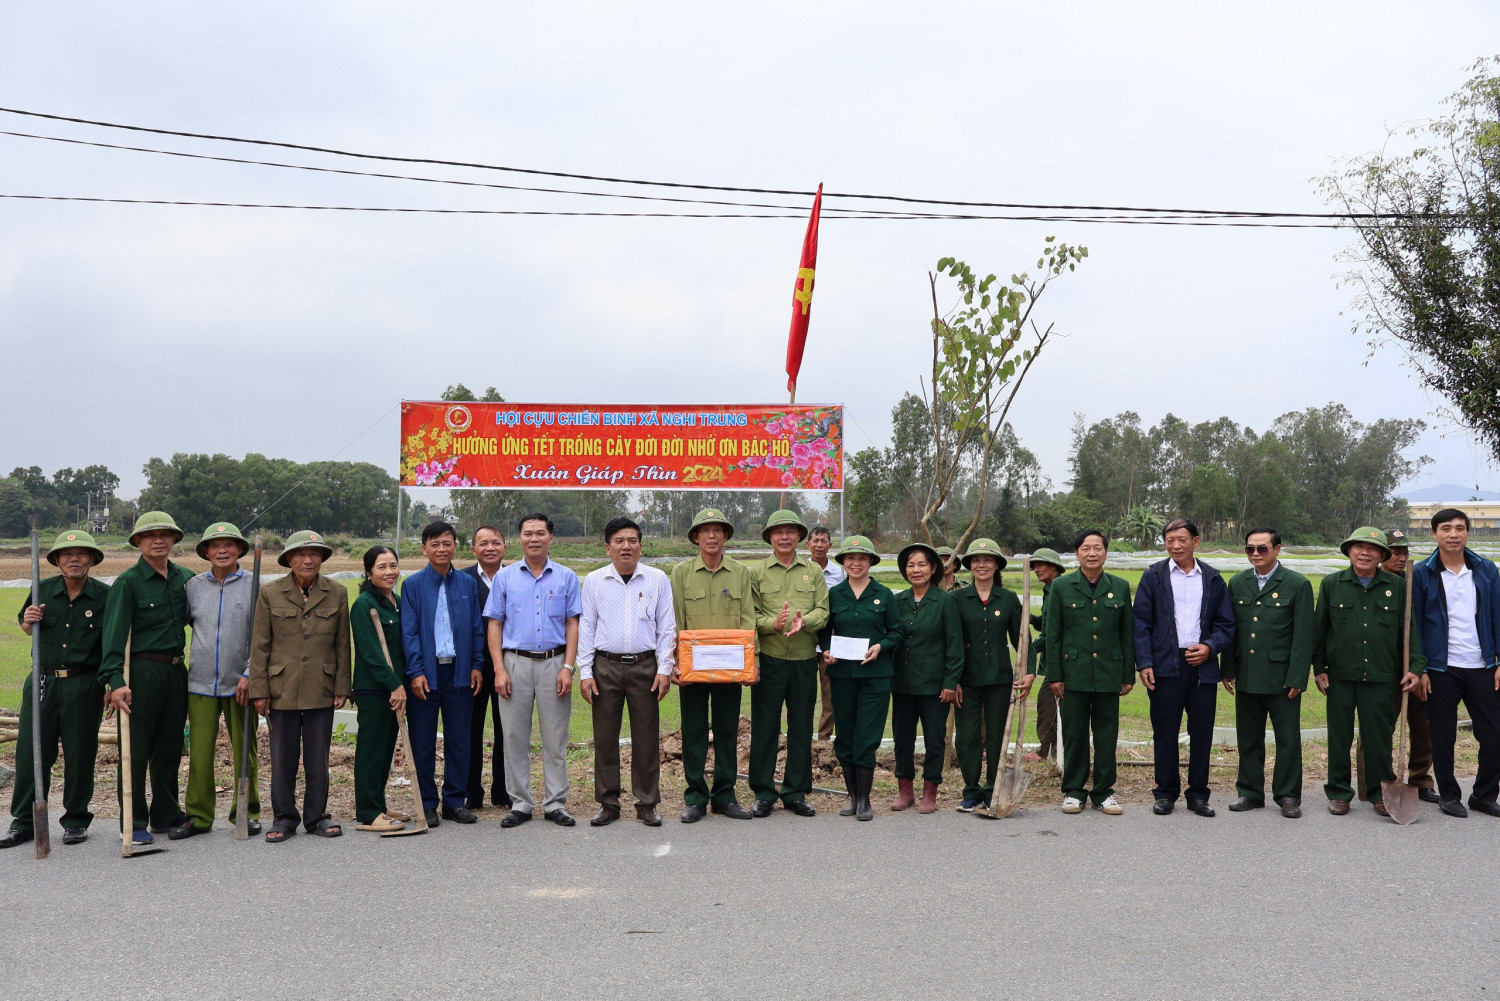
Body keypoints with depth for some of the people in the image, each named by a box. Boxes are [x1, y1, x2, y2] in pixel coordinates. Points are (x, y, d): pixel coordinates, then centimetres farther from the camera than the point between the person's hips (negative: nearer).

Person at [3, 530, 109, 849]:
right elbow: (27, 630, 22)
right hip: (42, 682, 3)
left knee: (80, 756, 4)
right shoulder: (43, 590, 6)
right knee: (30, 753, 4)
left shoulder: (105, 596, -2)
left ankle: (76, 821, 17)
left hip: (84, 687, -2)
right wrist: (28, 620, -1)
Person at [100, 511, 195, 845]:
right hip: (142, 671, -5)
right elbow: (114, 633, -13)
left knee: (170, 747, 12)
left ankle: (166, 815, 24)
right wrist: (115, 680, -24)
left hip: (176, 671, 5)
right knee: (136, 749, 0)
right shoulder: (128, 582, -6)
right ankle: (134, 823, 9)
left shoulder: (186, 578, 10)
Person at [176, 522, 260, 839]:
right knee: (199, 753, 2)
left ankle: (246, 813, 17)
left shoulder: (253, 586, 0)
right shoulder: (193, 586, 8)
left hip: (240, 684, -2)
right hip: (200, 683, 2)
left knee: (245, 752, 5)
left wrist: (249, 675, -9)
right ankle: (198, 816, 13)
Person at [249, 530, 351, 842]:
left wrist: (342, 687, 2)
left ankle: (316, 816, 20)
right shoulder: (270, 594, 0)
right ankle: (284, 818, 18)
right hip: (282, 689, -1)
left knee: (318, 758, 7)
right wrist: (259, 690, -3)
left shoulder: (337, 593, 4)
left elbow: (342, 644, 7)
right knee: (282, 758, 5)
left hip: (321, 690, 1)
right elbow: (259, 646, 1)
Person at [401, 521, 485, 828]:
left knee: (459, 739, 7)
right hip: (426, 673, -2)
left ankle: (455, 801, 17)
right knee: (423, 742, 4)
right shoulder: (413, 585, 0)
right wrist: (416, 671, -11)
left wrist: (477, 665, 2)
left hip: (459, 671, 2)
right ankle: (427, 805, 14)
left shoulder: (467, 584, 7)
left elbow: (477, 628, 10)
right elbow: (408, 632, -3)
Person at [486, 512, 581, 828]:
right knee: (515, 737, 4)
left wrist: (568, 667, -5)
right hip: (515, 662, 0)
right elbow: (494, 625, 6)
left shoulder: (566, 577, 7)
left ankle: (555, 803, 12)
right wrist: (499, 669, -4)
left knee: (555, 738, 3)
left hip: (553, 663, 0)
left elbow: (572, 625, 5)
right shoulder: (505, 577, 7)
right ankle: (520, 804, 14)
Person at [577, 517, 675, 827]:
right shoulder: (594, 581, 6)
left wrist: (665, 669, -2)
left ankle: (647, 803, 14)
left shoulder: (657, 580, 5)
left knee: (647, 738, 2)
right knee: (604, 738, 4)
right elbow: (586, 627, 7)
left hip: (645, 666, 0)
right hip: (605, 666, 1)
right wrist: (585, 672, 0)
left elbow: (666, 627, 6)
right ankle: (608, 804, 15)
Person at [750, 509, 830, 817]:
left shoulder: (813, 571, 10)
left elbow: (823, 610, 2)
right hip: (768, 659, -2)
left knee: (801, 728, 7)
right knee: (764, 726, 1)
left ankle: (795, 793, 19)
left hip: (804, 660, 2)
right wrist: (772, 623, -20)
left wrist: (803, 621, -18)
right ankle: (763, 794, 12)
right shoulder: (757, 572, 4)